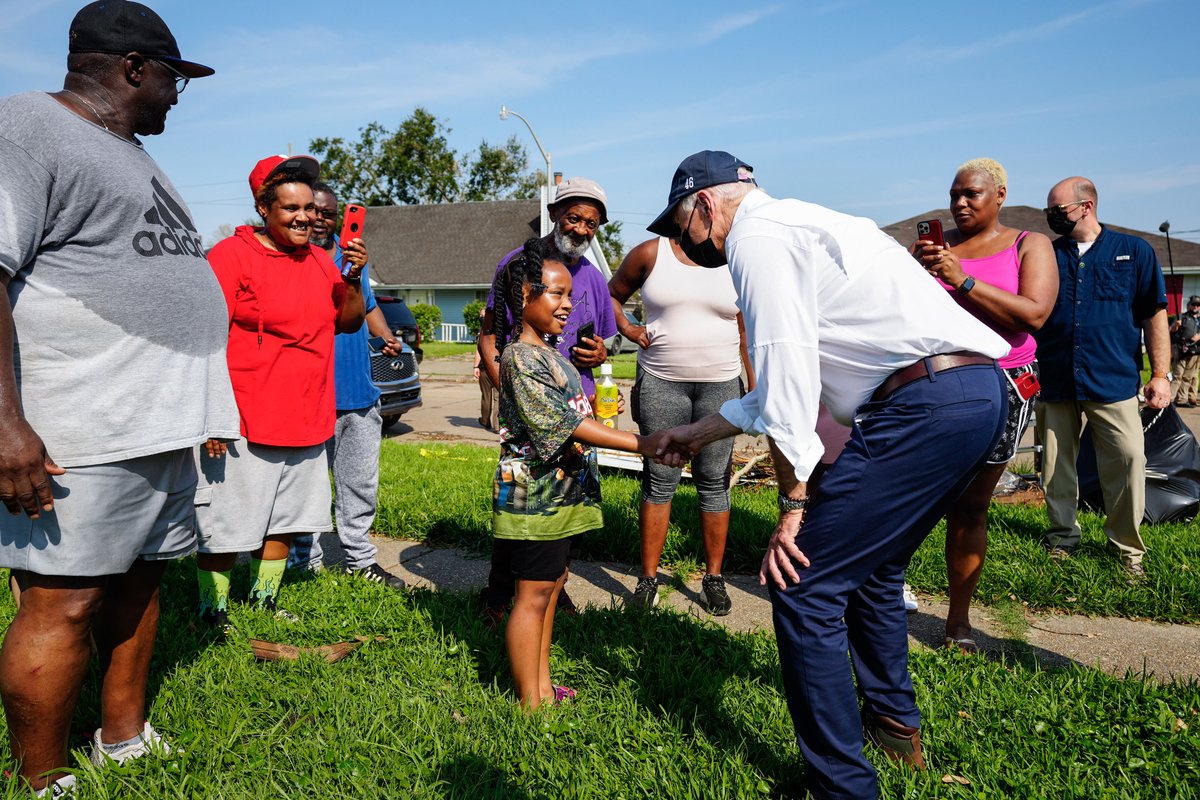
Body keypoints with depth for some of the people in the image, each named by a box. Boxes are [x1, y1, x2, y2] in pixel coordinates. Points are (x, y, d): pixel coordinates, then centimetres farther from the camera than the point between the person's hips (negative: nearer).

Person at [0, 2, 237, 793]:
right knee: (65, 604, -3)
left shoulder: (134, 155, 23)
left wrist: (201, 403, 24)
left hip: (159, 423, 9)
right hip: (82, 432, -9)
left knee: (138, 581, 15)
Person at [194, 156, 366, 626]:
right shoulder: (232, 255, -10)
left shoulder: (320, 260, 10)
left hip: (308, 422, 7)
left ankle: (264, 600, 34)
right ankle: (212, 613, 19)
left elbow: (349, 322, 14)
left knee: (283, 523, 18)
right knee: (227, 530, 2)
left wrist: (354, 278, -4)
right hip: (246, 424, -7)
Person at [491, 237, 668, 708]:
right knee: (534, 593, -1)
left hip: (560, 491, 10)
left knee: (551, 584, 16)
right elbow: (559, 422, -25)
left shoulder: (548, 352, 13)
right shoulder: (520, 356, -17)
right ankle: (530, 703, 11)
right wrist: (640, 444, -27)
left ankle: (542, 686, 28)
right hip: (535, 491, -10)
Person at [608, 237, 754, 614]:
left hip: (721, 385, 1)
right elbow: (611, 295, 17)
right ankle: (648, 578, 13)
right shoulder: (650, 254, 4)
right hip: (661, 382, 0)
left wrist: (756, 389, 3)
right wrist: (630, 330, 0)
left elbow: (747, 332, 8)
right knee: (659, 481, 4)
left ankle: (714, 578, 18)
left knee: (714, 483, 5)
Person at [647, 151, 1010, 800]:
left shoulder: (757, 237, -4)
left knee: (803, 586, -5)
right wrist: (699, 431, 36)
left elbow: (787, 377, -13)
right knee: (872, 568, 26)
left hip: (925, 401, -11)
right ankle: (894, 725, 44)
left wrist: (793, 504, -8)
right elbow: (789, 382, 30)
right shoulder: (797, 226, 27)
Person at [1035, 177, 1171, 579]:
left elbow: (1154, 315, 6)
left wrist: (1160, 375, 0)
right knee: (1056, 466, 7)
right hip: (1055, 381, 2)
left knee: (1128, 461, -8)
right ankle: (1063, 536, 24)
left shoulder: (1133, 251, 6)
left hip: (1113, 380, -2)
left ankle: (1128, 547, 7)